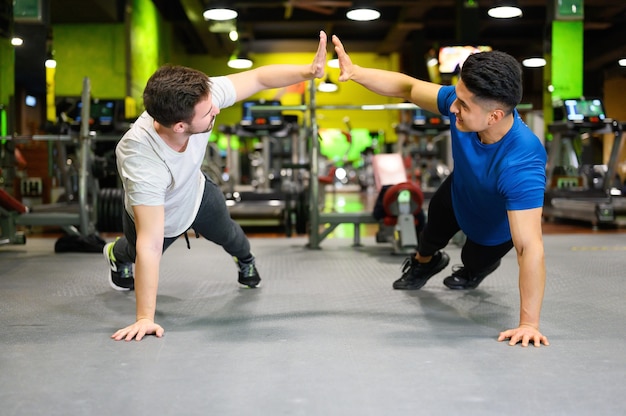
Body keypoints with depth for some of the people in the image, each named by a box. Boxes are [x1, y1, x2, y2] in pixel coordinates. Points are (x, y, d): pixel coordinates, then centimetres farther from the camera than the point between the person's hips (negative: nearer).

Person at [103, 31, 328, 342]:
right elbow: (150, 247, -46)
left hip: (196, 192, 4)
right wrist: (145, 318, -45)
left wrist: (309, 72, -36)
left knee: (226, 234, 32)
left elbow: (259, 77, -22)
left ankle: (245, 260, 68)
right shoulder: (143, 162, -49)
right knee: (138, 252, 29)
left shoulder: (199, 97, -38)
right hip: (154, 214, -4)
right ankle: (117, 255, 66)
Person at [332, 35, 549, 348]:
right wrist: (355, 72, -31)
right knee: (435, 227, 35)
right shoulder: (463, 100, -37)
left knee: (476, 261, 27)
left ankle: (478, 269, 66)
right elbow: (409, 88, -19)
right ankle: (424, 262, 71)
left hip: (497, 226, -5)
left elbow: (530, 249, -50)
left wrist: (529, 324, -48)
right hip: (459, 191, 5)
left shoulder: (521, 164, -52)